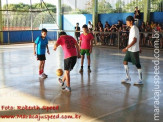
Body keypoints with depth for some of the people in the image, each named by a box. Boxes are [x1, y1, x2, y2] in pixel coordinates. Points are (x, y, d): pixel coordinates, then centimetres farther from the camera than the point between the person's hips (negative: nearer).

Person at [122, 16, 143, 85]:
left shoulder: (134, 29, -17)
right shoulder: (132, 28, 12)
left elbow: (134, 41, -23)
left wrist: (126, 48, -24)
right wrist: (139, 48, 24)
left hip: (134, 50, -9)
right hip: (130, 50, 9)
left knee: (137, 65, 0)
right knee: (125, 62, 7)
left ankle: (140, 80, 11)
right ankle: (128, 78, 15)